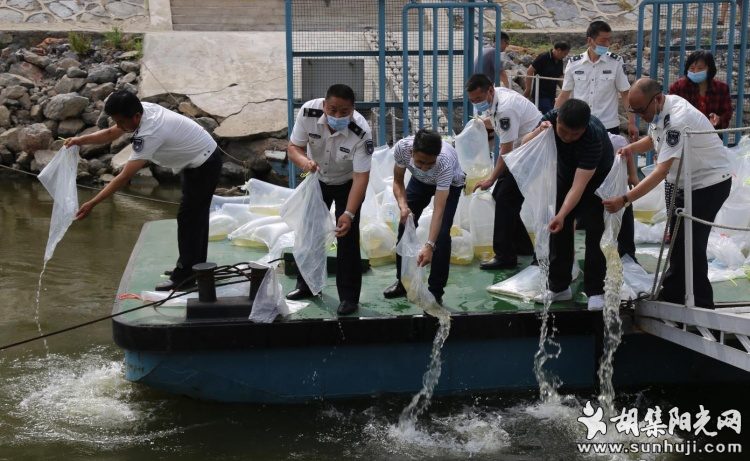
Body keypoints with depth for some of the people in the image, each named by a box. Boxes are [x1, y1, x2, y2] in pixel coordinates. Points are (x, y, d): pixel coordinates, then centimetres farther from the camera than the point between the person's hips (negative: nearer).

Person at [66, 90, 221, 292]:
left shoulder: (149, 135, -35)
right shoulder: (141, 109, -10)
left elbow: (124, 177, -35)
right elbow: (111, 134, 4)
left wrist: (92, 204, -34)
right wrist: (80, 140, -12)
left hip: (204, 166, -10)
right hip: (197, 162, 10)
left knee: (188, 218, -8)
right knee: (196, 216, 18)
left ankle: (185, 277, -2)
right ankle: (195, 267, 30)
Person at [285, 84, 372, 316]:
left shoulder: (361, 132, -37)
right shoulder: (308, 112, -30)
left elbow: (361, 177, -35)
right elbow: (294, 147, -20)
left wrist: (349, 214, -44)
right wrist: (304, 161, -45)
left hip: (347, 183, -4)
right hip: (316, 179, 4)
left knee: (347, 237, -10)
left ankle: (349, 297, 2)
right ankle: (306, 284, 31)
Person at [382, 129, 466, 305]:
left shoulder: (445, 162, -45)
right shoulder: (402, 147, -35)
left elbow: (439, 210, -45)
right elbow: (398, 181, -17)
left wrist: (429, 246, -54)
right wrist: (403, 205, -36)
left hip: (450, 184, -4)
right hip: (420, 180, 4)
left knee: (442, 233, -17)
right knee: (405, 223, 1)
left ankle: (436, 291, -5)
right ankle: (402, 282, 19)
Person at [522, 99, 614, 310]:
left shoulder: (594, 136, -39)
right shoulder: (551, 118, -25)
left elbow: (579, 185, -41)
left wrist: (561, 215, -50)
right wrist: (538, 132, -33)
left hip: (596, 177, -5)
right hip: (565, 173, 5)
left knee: (595, 231, -12)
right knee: (558, 229, 2)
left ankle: (595, 291, -4)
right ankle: (559, 287, 11)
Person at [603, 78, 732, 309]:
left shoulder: (677, 120, -32)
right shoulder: (658, 109, -3)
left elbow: (661, 172, -35)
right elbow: (653, 139, 17)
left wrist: (624, 200, -38)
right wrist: (632, 148, -5)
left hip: (709, 183, -9)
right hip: (684, 182, 9)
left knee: (691, 244, -9)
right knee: (678, 240, 13)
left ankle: (702, 306, 2)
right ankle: (673, 295, 24)